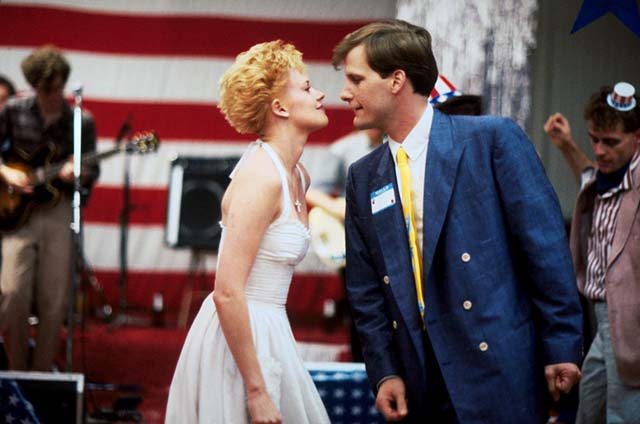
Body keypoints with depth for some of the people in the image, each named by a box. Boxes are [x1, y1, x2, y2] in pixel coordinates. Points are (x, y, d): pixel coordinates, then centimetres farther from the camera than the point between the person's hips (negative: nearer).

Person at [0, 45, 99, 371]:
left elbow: (93, 172, 5)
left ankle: (41, 373, 13)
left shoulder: (81, 121, 2)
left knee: (54, 301, -1)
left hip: (59, 209, 1)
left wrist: (77, 173, -17)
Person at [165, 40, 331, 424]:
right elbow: (227, 294, -23)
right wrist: (256, 390, -24)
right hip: (237, 339, -9)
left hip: (267, 333, 9)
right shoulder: (260, 177, -18)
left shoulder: (298, 176, 10)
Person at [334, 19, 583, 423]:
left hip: (499, 371, -4)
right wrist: (384, 372, 2)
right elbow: (366, 290, 13)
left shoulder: (494, 139, -4)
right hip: (420, 384, 5)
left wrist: (562, 346, -10)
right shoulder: (364, 177, 11)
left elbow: (546, 246, -7)